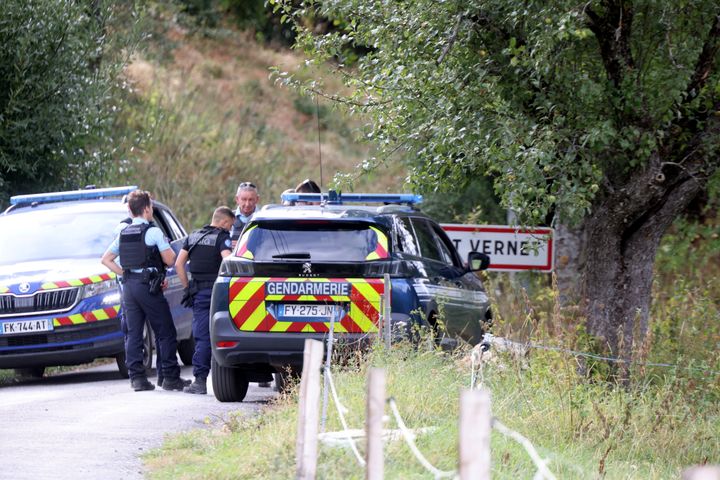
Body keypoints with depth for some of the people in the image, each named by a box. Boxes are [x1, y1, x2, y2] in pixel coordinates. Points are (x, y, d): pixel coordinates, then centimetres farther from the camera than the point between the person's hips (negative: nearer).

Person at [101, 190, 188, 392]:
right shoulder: (153, 232, -8)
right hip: (148, 285, -6)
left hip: (129, 285, 6)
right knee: (166, 333, 0)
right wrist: (167, 246, 12)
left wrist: (124, 273, 14)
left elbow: (106, 259, 13)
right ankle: (170, 377, -2)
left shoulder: (123, 234, 11)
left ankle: (136, 377, 0)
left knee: (133, 333, 6)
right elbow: (170, 260, -8)